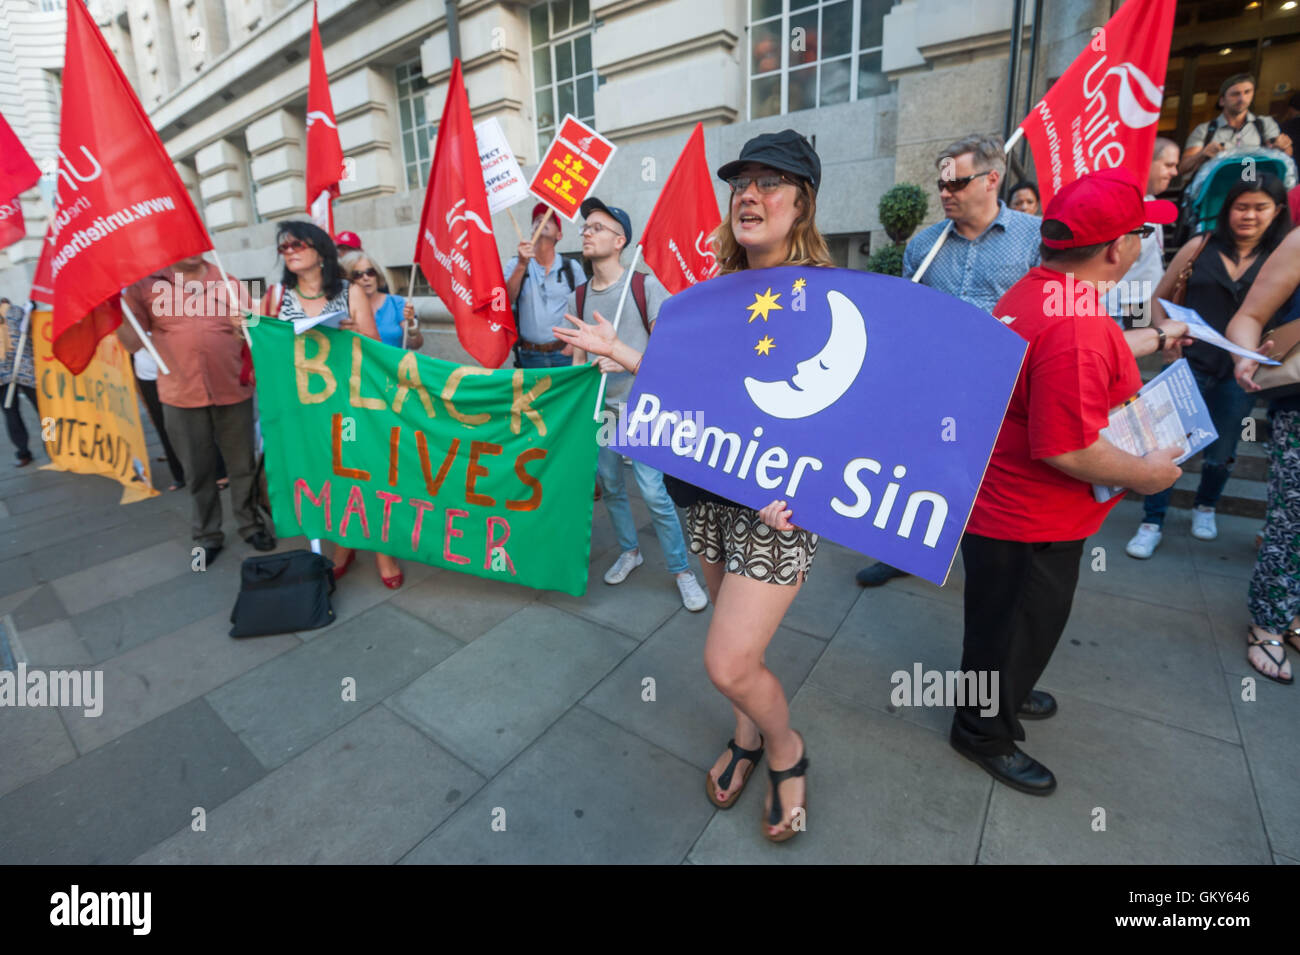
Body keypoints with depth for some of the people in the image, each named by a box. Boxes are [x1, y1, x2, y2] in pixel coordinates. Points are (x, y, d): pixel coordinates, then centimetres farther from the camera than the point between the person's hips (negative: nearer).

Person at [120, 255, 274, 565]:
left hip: (233, 391, 0)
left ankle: (251, 524, 26)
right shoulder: (145, 285, 4)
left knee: (243, 465, 9)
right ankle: (207, 534, 26)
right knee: (198, 470, 11)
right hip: (181, 397, 0)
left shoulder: (228, 283, 5)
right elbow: (134, 342, 2)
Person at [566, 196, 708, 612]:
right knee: (611, 486, 13)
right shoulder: (578, 298, 9)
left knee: (653, 492, -9)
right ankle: (629, 551, 34)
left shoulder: (646, 286, -6)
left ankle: (681, 569, 7)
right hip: (600, 408, 5)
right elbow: (578, 359, 13)